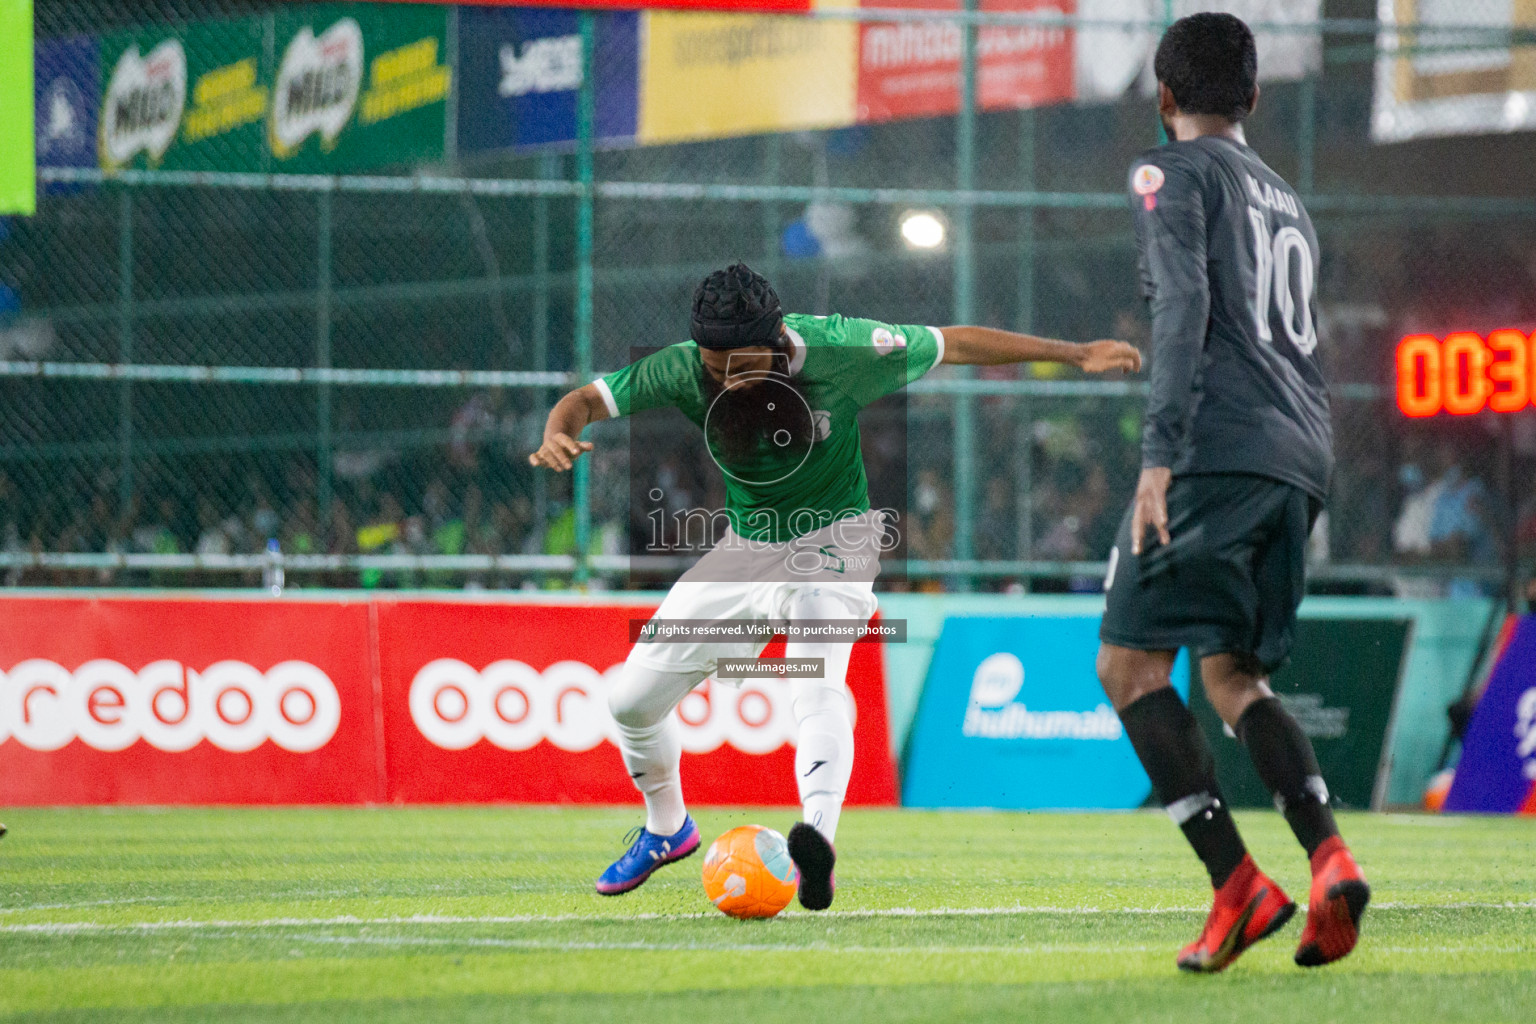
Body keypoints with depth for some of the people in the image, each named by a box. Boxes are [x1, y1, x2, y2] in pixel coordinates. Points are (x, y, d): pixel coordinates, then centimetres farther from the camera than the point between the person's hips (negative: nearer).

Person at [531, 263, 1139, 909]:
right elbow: (588, 401, -13)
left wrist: (1075, 355, -12)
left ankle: (818, 840, -54)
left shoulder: (839, 350, -25)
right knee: (631, 701, 6)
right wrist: (558, 436, -38)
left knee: (816, 682, -33)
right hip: (746, 545, 4)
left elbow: (959, 345, -13)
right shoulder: (686, 371, -20)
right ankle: (667, 830, 34)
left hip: (832, 539, -4)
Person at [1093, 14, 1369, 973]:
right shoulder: (1288, 201, 27)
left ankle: (1238, 884, -17)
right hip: (1301, 461, 8)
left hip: (1220, 450, -8)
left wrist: (1160, 455, -17)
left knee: (1130, 663, -5)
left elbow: (1185, 307, -11)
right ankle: (1330, 856, -10)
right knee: (1233, 672, 13)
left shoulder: (1174, 173, 4)